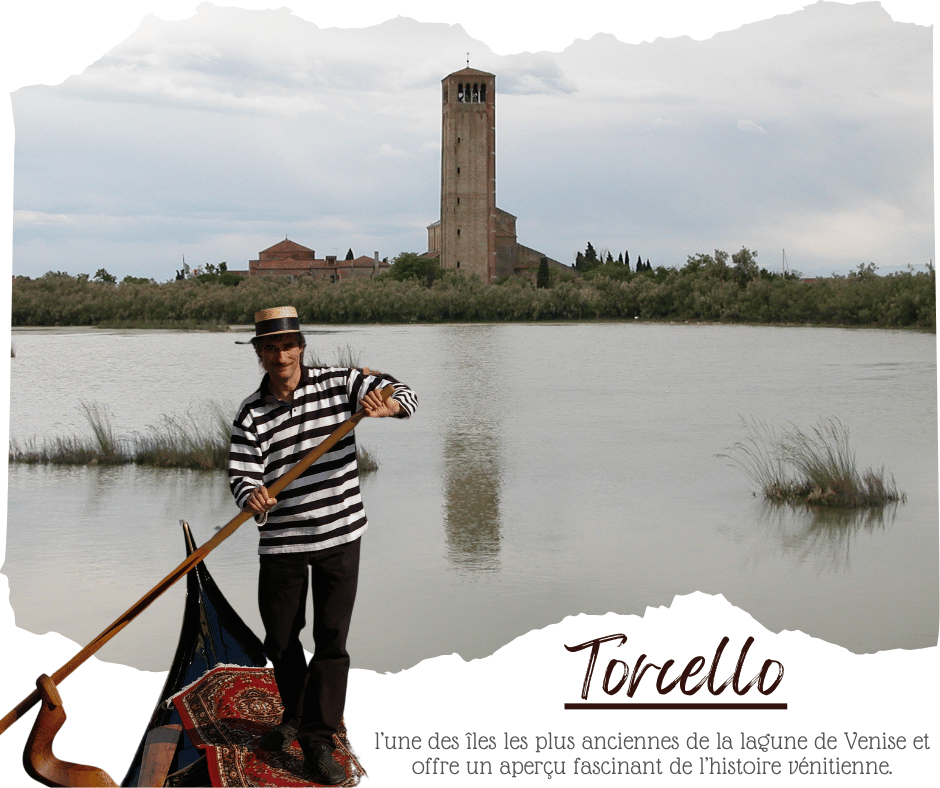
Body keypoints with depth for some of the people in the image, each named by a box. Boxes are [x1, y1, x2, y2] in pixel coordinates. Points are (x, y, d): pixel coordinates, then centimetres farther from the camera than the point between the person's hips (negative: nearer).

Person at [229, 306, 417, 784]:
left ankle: (319, 739, 8)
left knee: (331, 637, -1)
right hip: (281, 543, 1)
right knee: (280, 638, 12)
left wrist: (385, 404, -31)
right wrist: (252, 498, -35)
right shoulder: (251, 415, -3)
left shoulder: (338, 383, -3)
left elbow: (402, 395, -7)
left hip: (340, 535, -1)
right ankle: (295, 715, 38)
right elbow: (242, 475, -11)